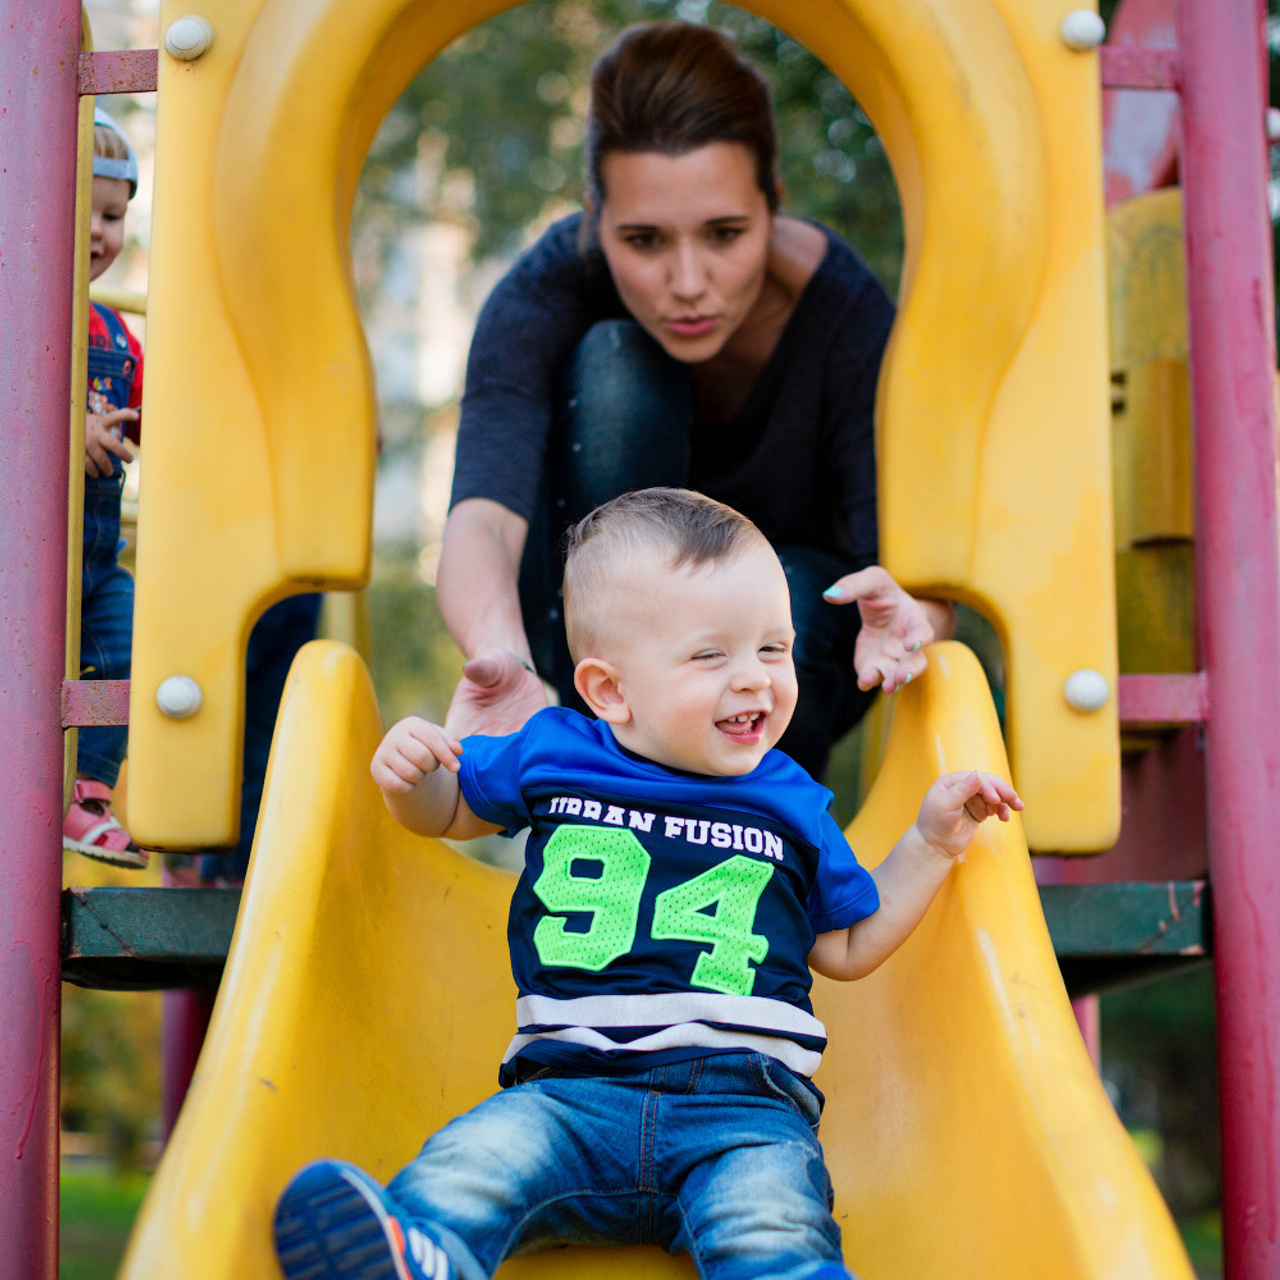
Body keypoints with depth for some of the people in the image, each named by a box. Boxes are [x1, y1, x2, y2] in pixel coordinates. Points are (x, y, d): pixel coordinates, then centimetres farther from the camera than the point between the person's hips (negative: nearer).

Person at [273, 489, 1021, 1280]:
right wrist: (411, 775, 7)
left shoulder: (789, 803, 16)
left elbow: (848, 948, 26)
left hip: (746, 1102, 0)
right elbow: (447, 811, 30)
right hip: (569, 1089, 0)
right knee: (474, 1157, -31)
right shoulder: (553, 757, 13)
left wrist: (932, 843, 18)